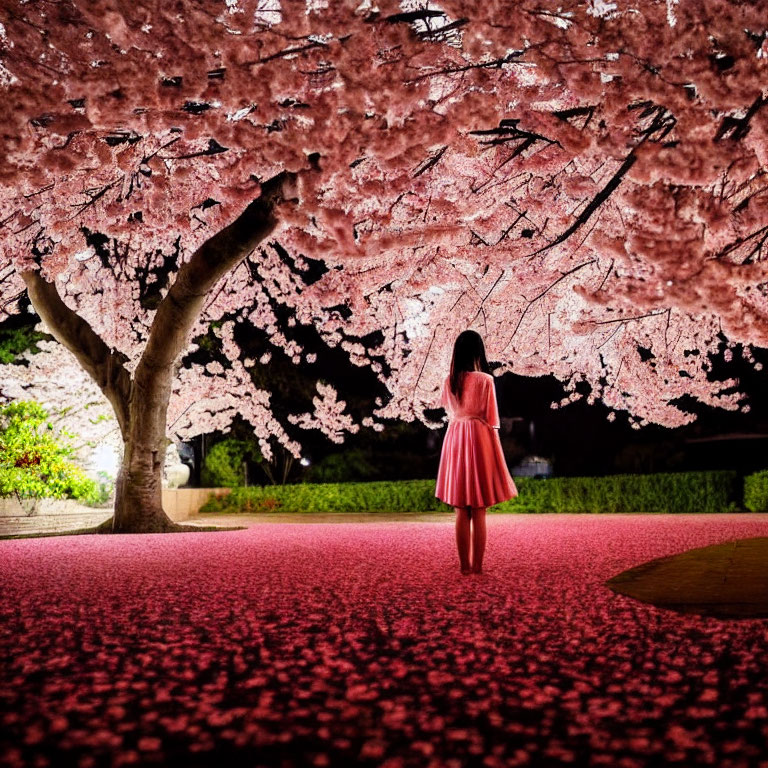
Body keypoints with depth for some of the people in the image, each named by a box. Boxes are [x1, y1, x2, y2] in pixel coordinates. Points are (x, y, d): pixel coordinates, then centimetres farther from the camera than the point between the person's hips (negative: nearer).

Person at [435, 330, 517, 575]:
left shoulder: (449, 380, 3)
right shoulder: (485, 380, -8)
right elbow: (491, 419, -6)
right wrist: (493, 449, 3)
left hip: (454, 439, 4)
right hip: (479, 438, -4)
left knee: (461, 512, 9)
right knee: (479, 513, 2)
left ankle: (464, 565, 12)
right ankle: (477, 565, 5)